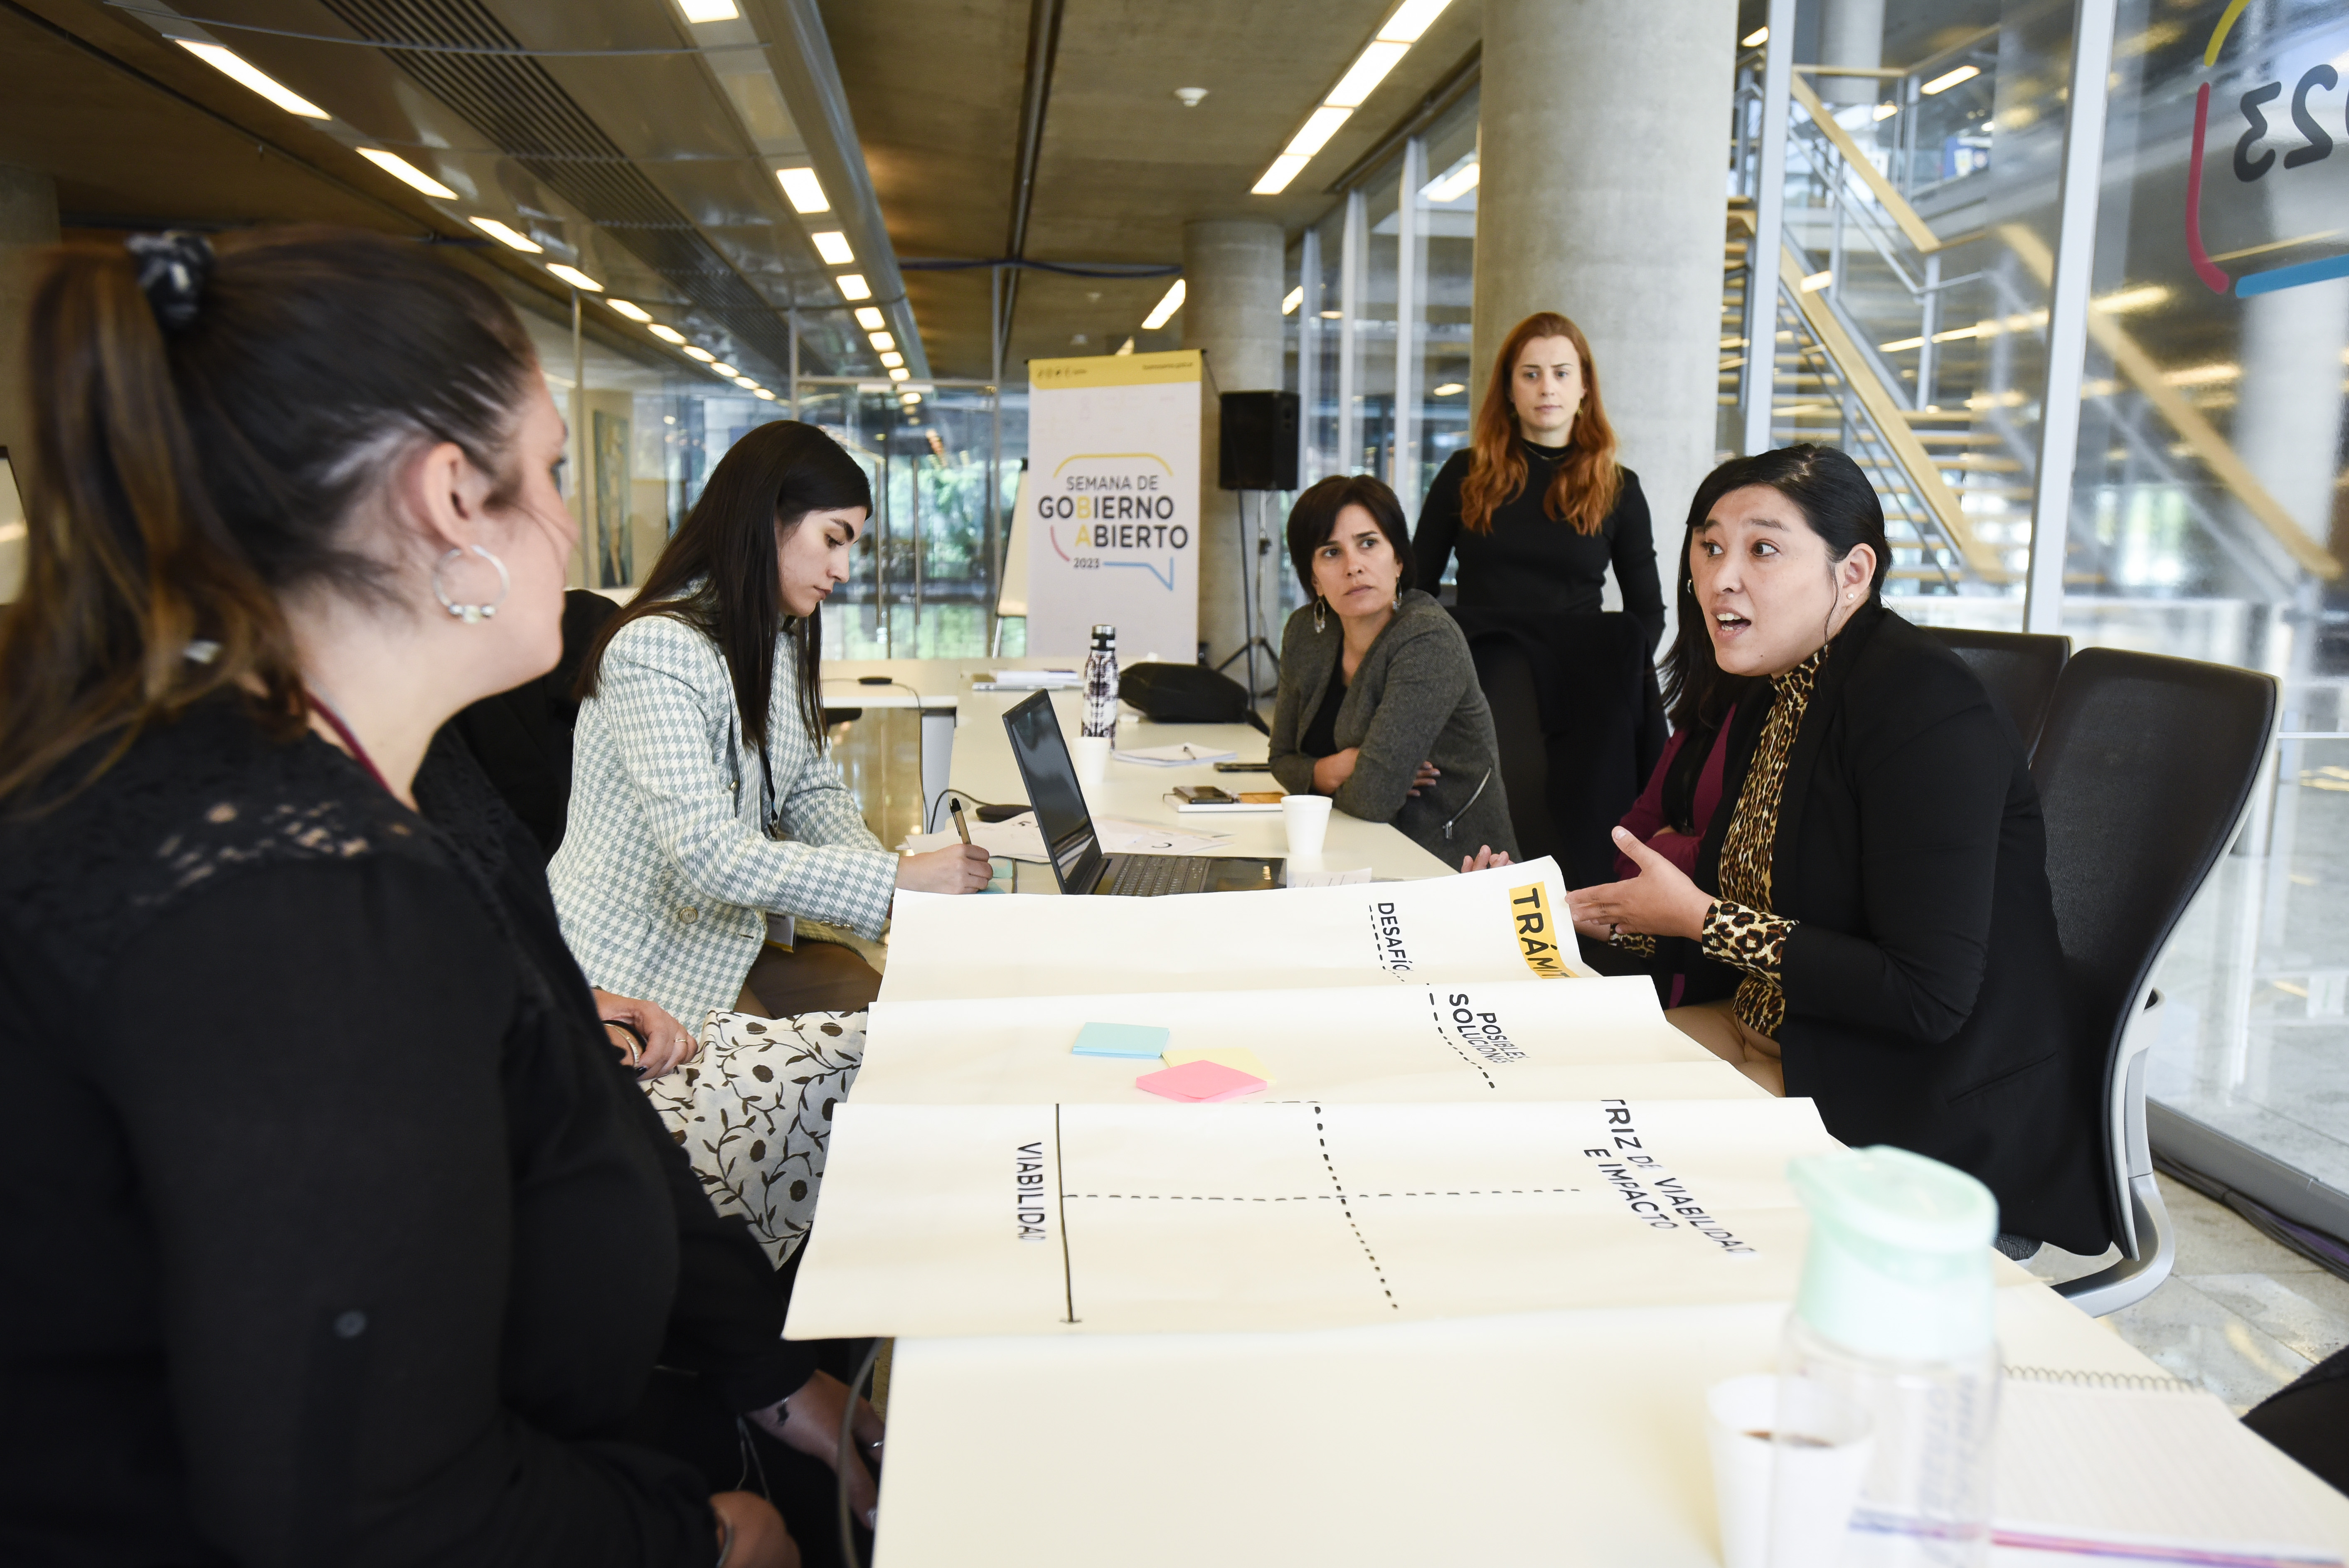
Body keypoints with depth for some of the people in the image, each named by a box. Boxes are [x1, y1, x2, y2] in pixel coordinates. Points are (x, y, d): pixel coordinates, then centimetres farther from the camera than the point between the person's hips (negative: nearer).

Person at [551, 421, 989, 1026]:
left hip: (739, 929, 8)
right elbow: (710, 851, -31)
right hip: (646, 960, -8)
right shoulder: (655, 648, -23)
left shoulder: (784, 638, 7)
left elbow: (812, 790, 9)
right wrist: (895, 878, -30)